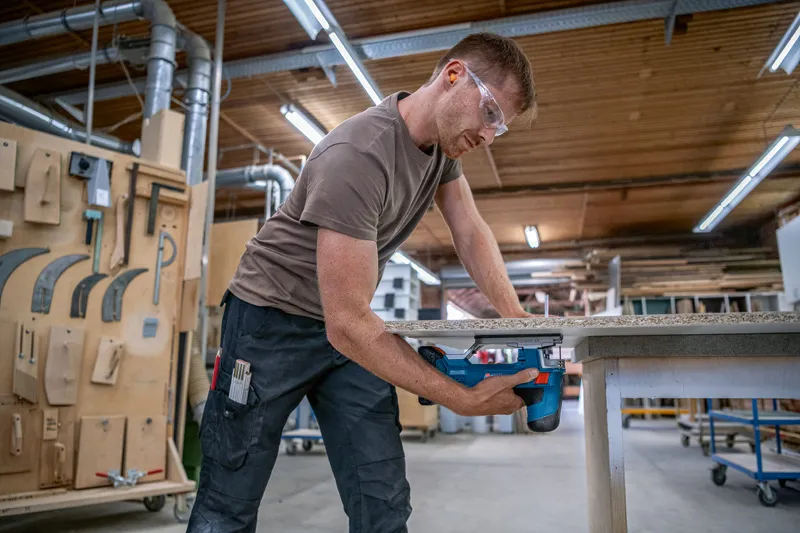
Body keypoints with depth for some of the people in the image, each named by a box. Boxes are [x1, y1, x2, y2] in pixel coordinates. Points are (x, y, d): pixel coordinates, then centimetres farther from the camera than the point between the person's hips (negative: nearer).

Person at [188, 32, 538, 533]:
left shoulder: (443, 138, -2)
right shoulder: (358, 155, -29)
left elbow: (472, 233, 2)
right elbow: (348, 323, -32)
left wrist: (516, 317, -12)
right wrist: (465, 399, -29)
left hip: (350, 328, 7)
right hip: (273, 321, -7)